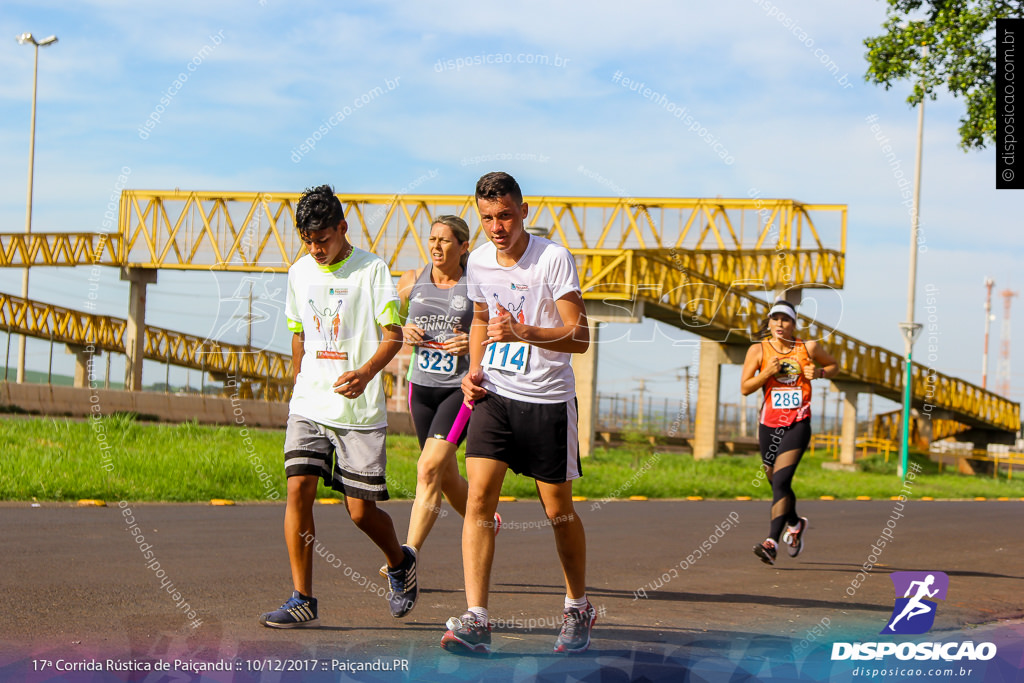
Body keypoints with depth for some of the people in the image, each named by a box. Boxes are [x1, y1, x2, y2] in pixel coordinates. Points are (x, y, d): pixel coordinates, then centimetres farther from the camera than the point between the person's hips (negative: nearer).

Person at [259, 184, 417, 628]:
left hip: (360, 411, -4)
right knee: (298, 489, -13)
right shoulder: (300, 273, 10)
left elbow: (393, 335, -10)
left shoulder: (371, 270, -6)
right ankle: (303, 601, -8)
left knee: (361, 511, -1)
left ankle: (400, 563, 32)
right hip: (309, 406, 4)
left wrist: (365, 372, -27)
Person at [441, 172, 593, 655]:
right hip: (494, 395, 4)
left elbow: (579, 337, -16)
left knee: (558, 510, 6)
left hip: (548, 400, -4)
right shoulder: (478, 262, 5)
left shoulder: (553, 259, -13)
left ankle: (578, 609, 28)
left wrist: (524, 333, -31)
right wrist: (474, 370, 9)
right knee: (478, 499, -12)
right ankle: (475, 621, -15)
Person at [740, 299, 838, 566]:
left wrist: (819, 373, -1)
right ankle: (795, 523, 45)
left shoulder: (809, 348, 3)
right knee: (776, 482, 14)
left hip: (798, 423, -3)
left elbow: (834, 366, 20)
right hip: (769, 423, 3)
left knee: (781, 481, -18)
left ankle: (772, 543, -23)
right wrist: (767, 373, -17)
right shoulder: (758, 350, 2)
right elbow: (745, 387, -1)